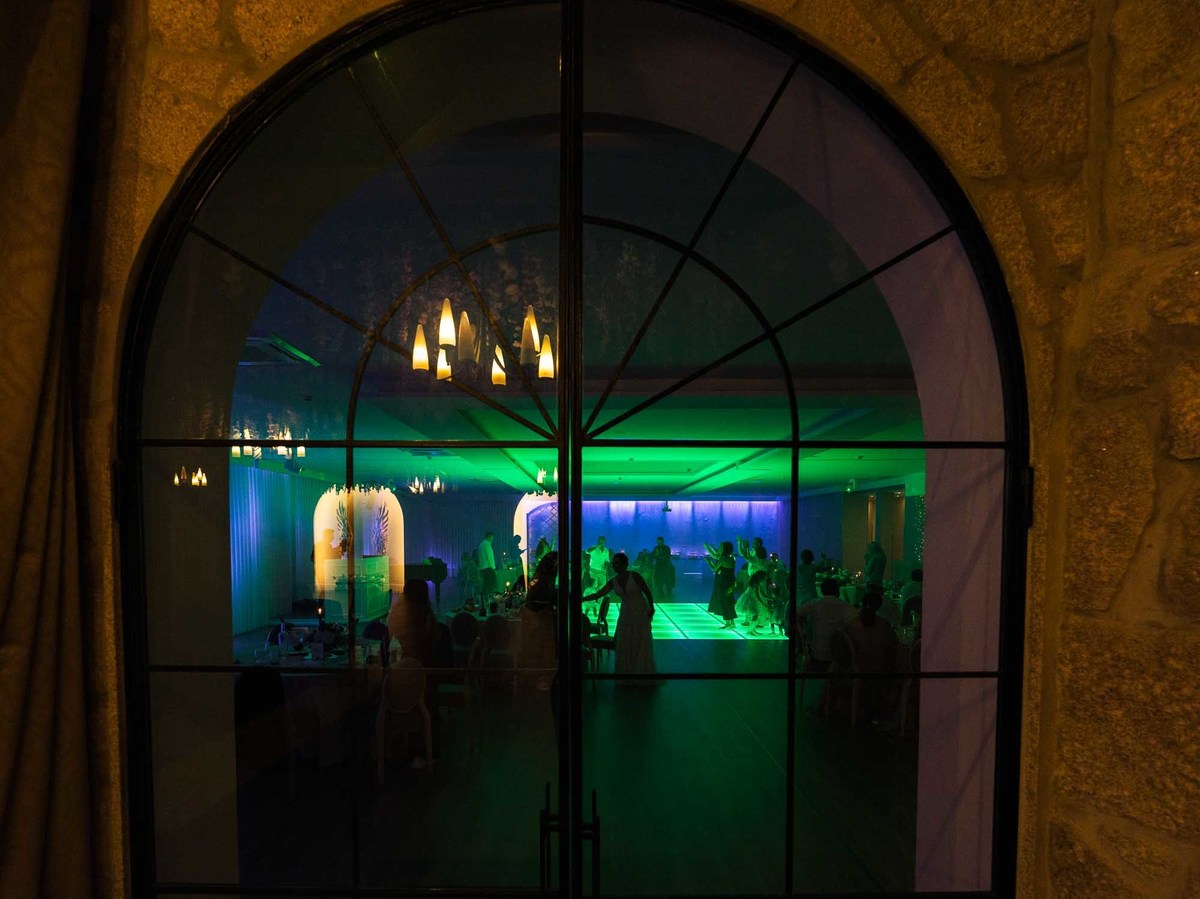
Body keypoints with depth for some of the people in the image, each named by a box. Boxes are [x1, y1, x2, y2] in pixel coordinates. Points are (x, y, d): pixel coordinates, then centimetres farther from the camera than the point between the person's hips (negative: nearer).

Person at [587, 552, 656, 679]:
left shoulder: (634, 576, -14)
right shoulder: (613, 581, -1)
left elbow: (648, 592, -10)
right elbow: (598, 594, -1)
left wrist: (651, 608, -17)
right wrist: (581, 599, -7)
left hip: (641, 613, -4)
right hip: (626, 615, 4)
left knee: (642, 645, 1)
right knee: (624, 646, 3)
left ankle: (643, 674, 13)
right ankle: (627, 673, 13)